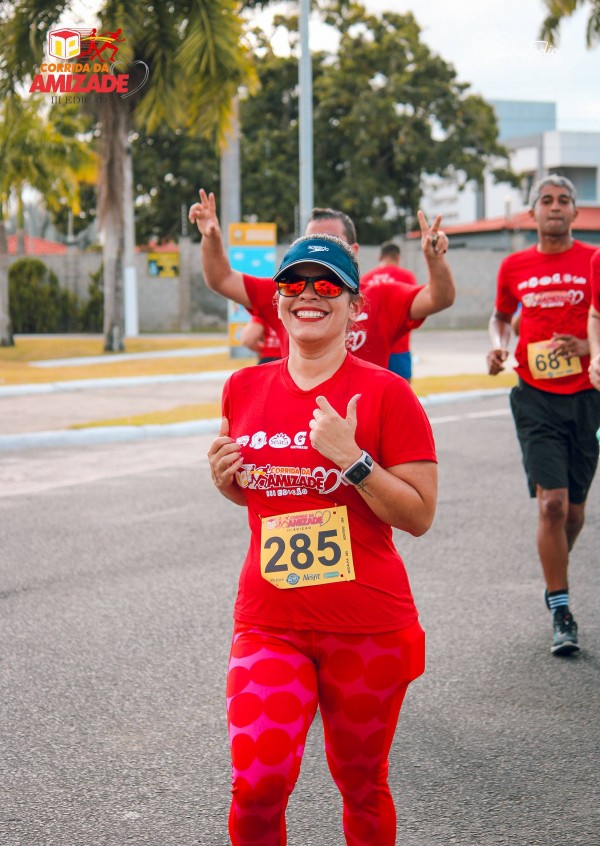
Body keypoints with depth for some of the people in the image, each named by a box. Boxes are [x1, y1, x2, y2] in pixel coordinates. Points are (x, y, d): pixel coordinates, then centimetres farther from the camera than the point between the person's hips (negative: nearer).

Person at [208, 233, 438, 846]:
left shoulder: (385, 392, -8)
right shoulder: (245, 389, 5)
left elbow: (419, 515, -10)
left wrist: (351, 458, -22)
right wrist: (227, 479, -1)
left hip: (367, 628, -2)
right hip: (268, 624, 2)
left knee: (361, 785, 12)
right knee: (256, 786, -11)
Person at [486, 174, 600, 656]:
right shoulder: (514, 267, 5)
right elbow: (501, 316, 22)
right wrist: (498, 346, 2)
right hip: (536, 397, 0)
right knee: (551, 503, -11)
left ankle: (556, 577, 40)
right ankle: (561, 613, -2)